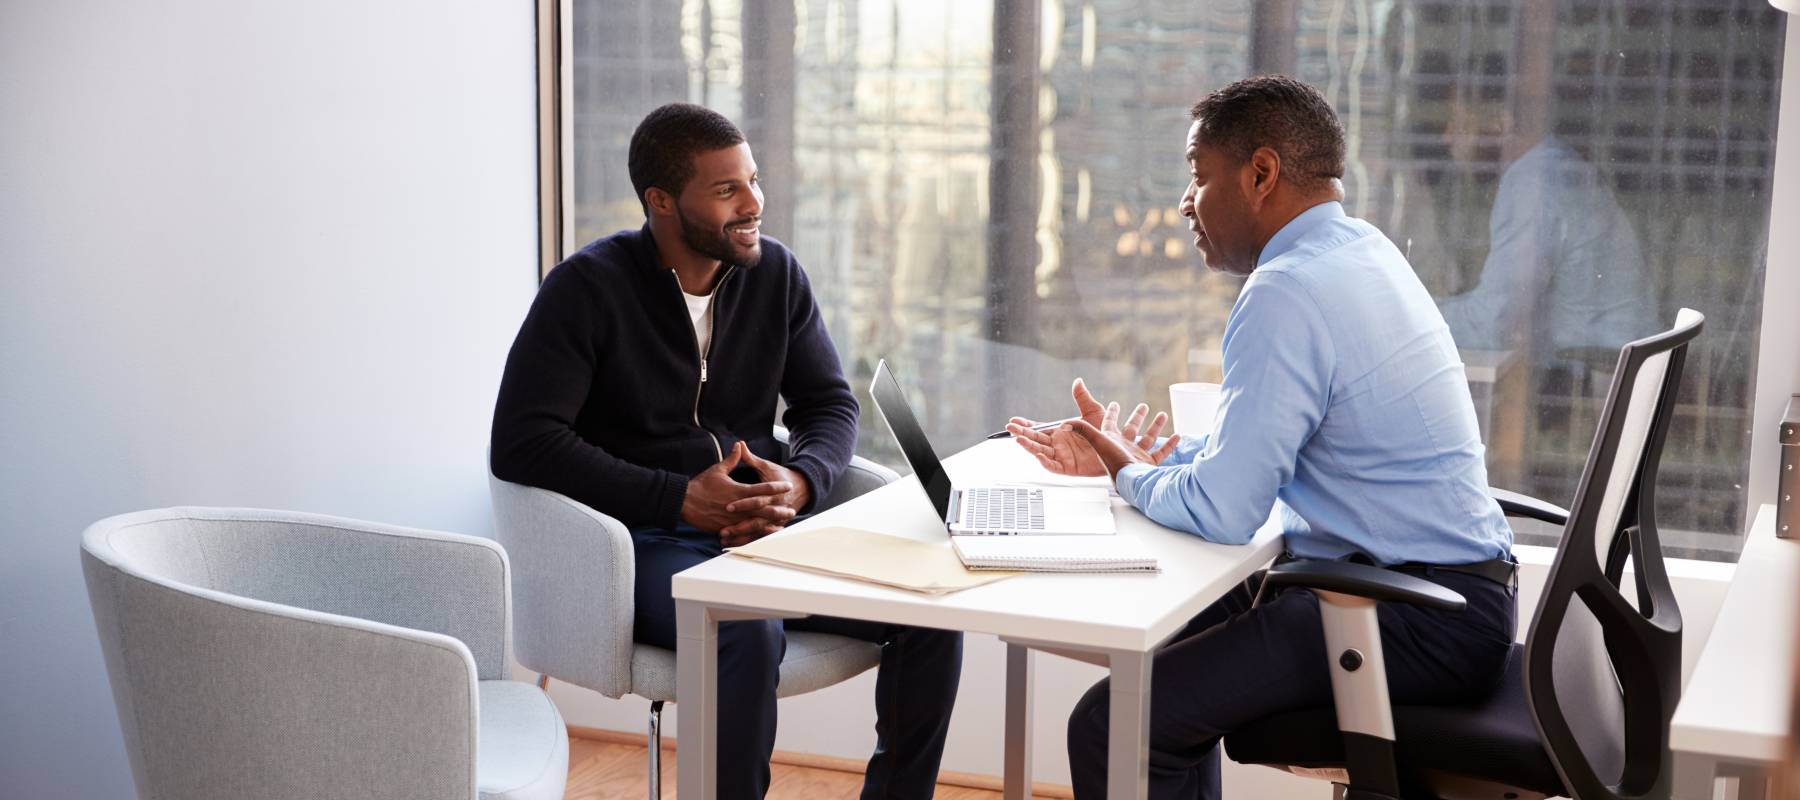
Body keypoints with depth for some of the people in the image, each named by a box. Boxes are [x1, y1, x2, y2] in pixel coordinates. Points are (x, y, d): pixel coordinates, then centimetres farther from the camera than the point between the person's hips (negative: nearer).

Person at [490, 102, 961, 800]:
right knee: (750, 635, -36)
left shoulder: (775, 273, 8)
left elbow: (831, 403, 13)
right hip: (648, 540, -5)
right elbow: (521, 442, -15)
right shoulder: (586, 289, -7)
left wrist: (799, 481, -12)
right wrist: (679, 498, -20)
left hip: (766, 528, 5)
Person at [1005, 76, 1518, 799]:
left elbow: (1220, 512, -21)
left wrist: (1128, 473, -1)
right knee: (1175, 627, 28)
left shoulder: (1287, 293, -21)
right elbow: (1252, 442, 20)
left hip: (1425, 624, -11)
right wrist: (1132, 455, 9)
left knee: (1111, 727, -15)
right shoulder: (1360, 249, 11)